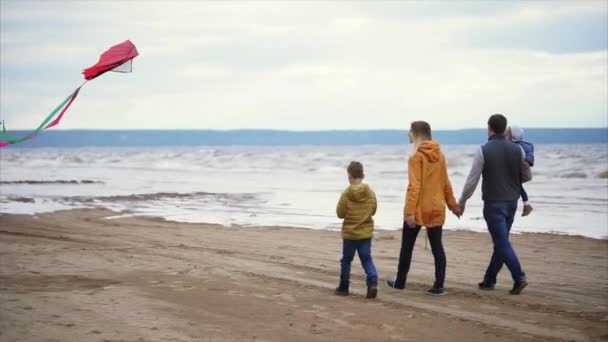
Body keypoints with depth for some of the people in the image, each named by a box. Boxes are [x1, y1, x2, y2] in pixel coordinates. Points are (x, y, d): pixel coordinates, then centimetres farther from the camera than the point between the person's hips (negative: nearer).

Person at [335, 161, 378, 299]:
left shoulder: (346, 194, -14)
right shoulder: (370, 192, -4)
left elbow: (340, 214, -7)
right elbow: (373, 210, 7)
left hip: (349, 232, -2)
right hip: (366, 232, 2)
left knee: (346, 260, 12)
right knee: (367, 259, 5)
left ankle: (344, 287, 20)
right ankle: (373, 283, -15)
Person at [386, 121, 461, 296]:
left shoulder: (416, 156, -12)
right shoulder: (440, 155, 7)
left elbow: (414, 186, -18)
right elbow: (445, 183, 13)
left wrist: (410, 211, -20)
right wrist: (452, 204, 22)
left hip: (418, 209, -5)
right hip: (436, 208, 5)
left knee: (407, 246, 9)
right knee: (437, 246, 5)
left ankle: (400, 282, 20)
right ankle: (438, 286, 0)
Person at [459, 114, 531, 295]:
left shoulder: (483, 151, -11)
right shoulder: (517, 149, 1)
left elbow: (472, 179, -9)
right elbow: (525, 177, 9)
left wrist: (462, 201, 4)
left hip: (493, 203, -5)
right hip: (512, 202, 5)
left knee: (502, 243, -3)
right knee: (501, 241, 13)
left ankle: (519, 278, -15)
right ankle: (489, 280, 21)